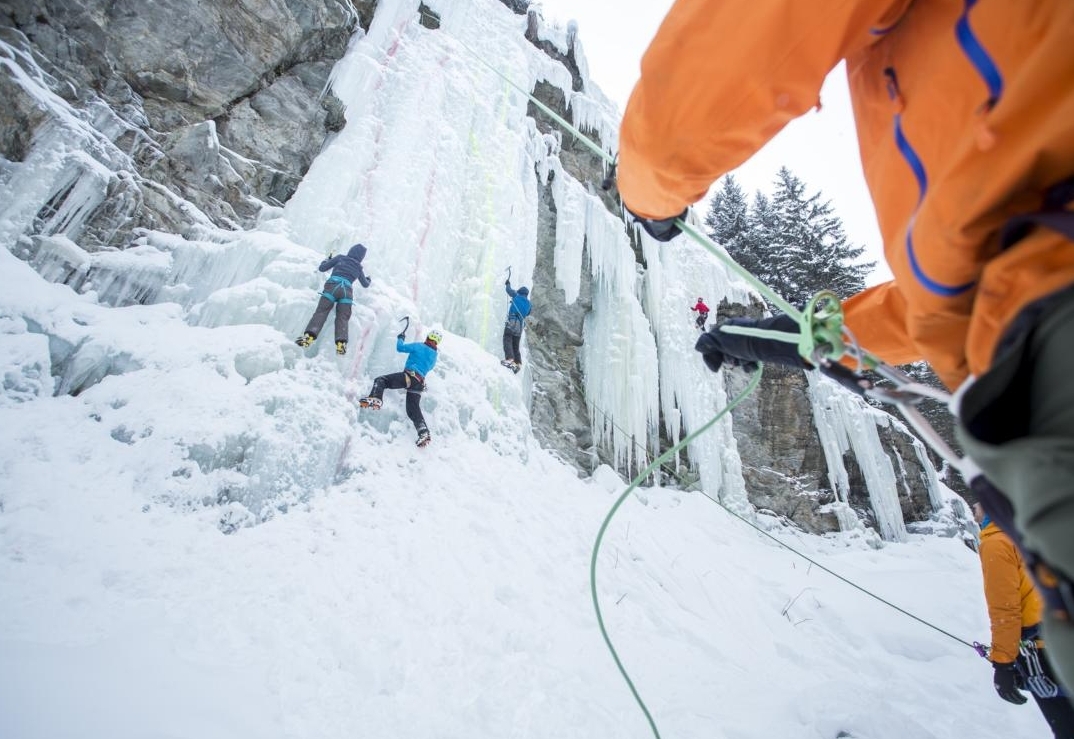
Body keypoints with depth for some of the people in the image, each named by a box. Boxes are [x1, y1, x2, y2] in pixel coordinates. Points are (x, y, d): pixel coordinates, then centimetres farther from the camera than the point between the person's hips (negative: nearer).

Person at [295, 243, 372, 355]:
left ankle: (309, 335, -31)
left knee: (320, 312, -9)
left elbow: (322, 268, 18)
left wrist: (327, 259, 38)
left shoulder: (340, 258, 18)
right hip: (347, 291, 1)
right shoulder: (359, 267, 24)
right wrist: (369, 280, 63)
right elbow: (365, 284, 40)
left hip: (332, 286, -1)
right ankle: (341, 343, -27)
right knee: (342, 318, -4)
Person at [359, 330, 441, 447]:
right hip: (419, 384, 6)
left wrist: (401, 338, 27)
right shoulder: (434, 356, 20)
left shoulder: (419, 347, 4)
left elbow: (400, 347, 8)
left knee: (381, 380, -4)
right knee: (414, 410, 7)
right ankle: (424, 433, -7)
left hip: (409, 377, -6)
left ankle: (375, 399, -32)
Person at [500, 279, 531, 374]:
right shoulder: (528, 303, 19)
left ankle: (509, 359, -36)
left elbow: (509, 290, 22)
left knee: (507, 340, -16)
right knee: (516, 346, 10)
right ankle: (518, 363, -1)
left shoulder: (517, 296, 8)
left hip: (512, 322, -6)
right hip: (521, 325, 6)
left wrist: (507, 284, 42)